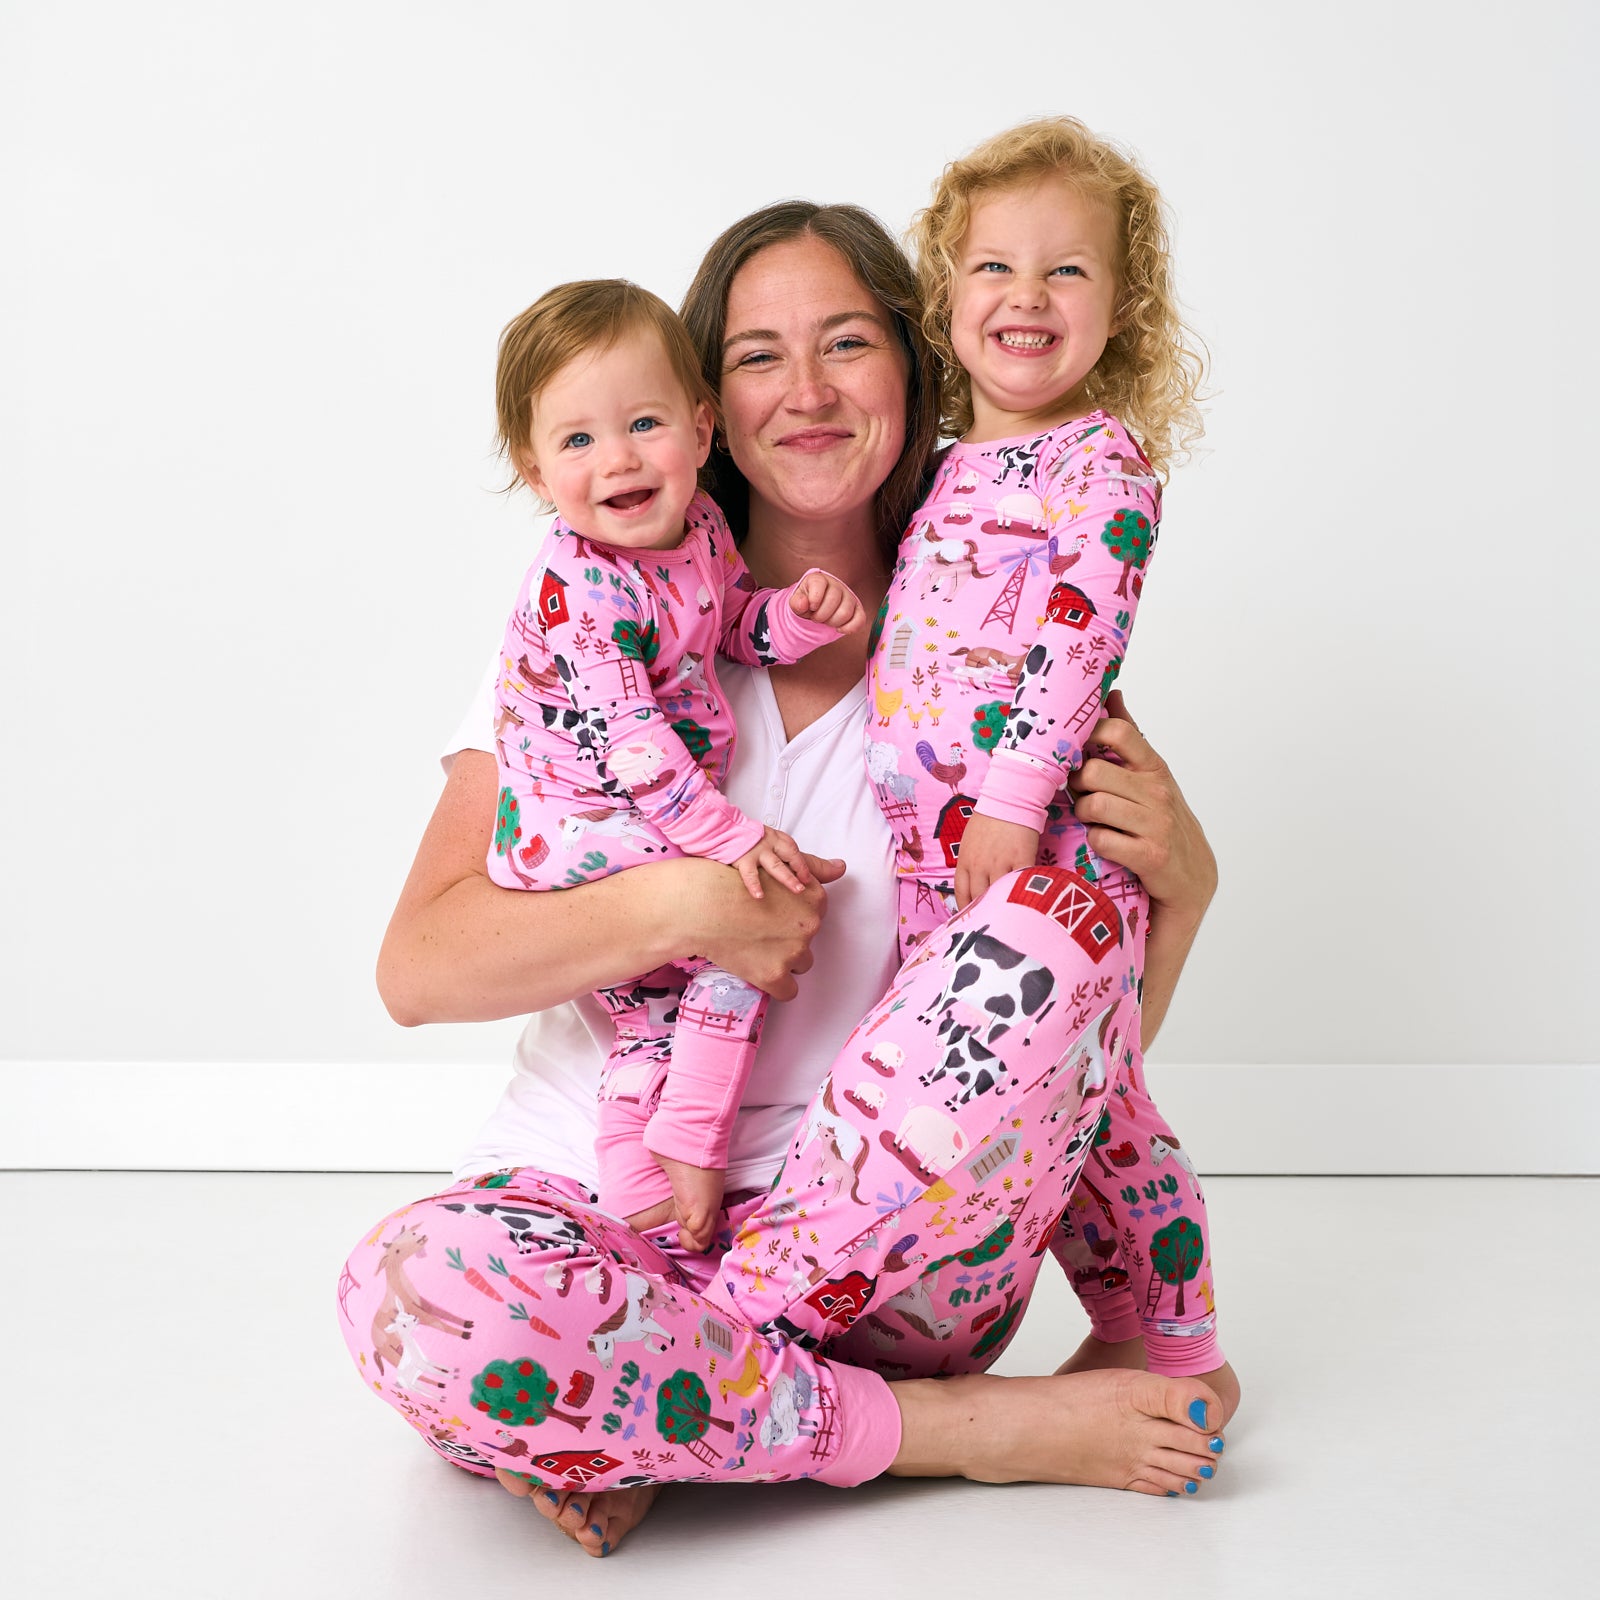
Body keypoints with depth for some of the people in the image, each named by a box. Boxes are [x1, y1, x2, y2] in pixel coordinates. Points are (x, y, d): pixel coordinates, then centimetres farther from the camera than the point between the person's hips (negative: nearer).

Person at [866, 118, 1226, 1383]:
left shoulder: (1102, 462, -4)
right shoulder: (944, 469, 17)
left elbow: (1075, 637, -15)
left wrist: (1015, 797, -22)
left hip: (1045, 848, -7)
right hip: (927, 852, 7)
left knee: (1084, 1106, -1)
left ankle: (1181, 1348, 18)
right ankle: (1125, 1324, 29)